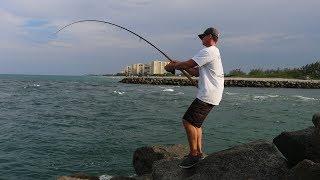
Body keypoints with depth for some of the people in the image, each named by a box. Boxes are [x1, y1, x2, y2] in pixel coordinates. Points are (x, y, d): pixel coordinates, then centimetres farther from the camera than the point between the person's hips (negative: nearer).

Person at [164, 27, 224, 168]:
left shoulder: (208, 51, -11)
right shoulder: (214, 52, 23)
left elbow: (188, 63, -14)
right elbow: (196, 72, 23)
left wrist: (173, 66, 3)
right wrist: (180, 65, 14)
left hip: (208, 95, -11)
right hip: (209, 95, 11)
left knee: (188, 121, -12)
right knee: (195, 122, 14)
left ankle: (194, 155, -6)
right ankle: (199, 153, 17)